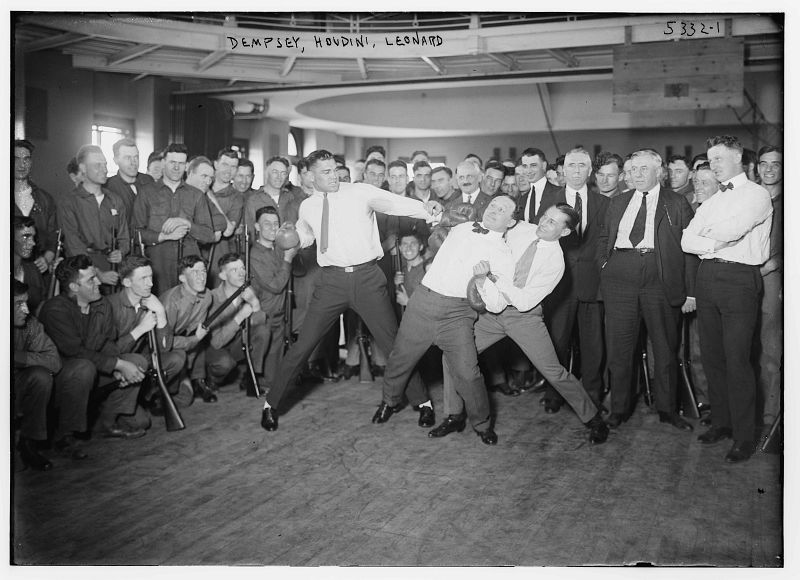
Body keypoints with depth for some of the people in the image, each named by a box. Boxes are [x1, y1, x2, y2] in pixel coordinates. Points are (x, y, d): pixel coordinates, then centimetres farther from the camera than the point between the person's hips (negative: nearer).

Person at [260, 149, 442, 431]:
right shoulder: (307, 207, 9)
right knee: (303, 344, 1)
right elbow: (302, 237, 26)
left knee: (393, 342, 5)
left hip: (367, 277, -2)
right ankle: (271, 403, 17)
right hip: (332, 280, 2)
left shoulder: (361, 192, -2)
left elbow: (394, 202, -16)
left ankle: (422, 401, 21)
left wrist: (425, 207, -33)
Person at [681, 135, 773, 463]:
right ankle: (721, 421, 22)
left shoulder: (757, 195, -1)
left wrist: (707, 238, 2)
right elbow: (687, 241, 8)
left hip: (739, 279, -6)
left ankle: (744, 437, 2)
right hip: (707, 276, 7)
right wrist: (717, 243, -8)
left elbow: (732, 230, -16)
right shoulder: (711, 202, 20)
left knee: (737, 360, -7)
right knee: (712, 356, 9)